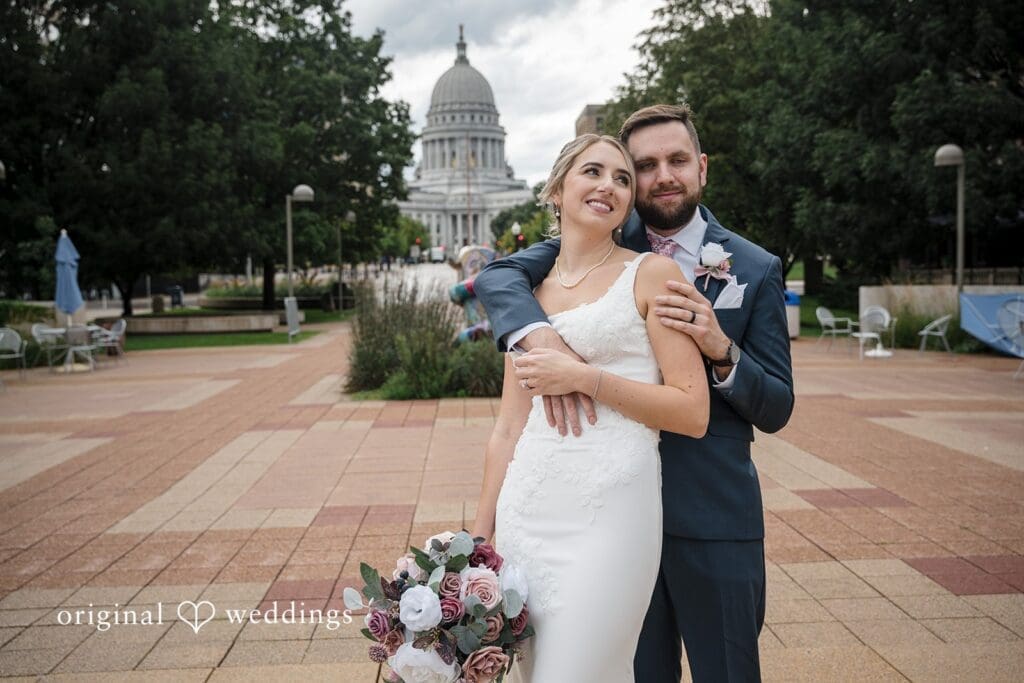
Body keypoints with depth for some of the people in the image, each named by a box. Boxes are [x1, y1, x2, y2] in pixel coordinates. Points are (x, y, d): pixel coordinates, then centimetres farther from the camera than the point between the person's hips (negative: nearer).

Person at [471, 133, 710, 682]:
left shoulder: (651, 274, -1)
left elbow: (693, 414, -6)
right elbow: (508, 431, 13)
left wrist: (583, 377, -14)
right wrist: (480, 535, 13)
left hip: (609, 512, -5)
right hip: (526, 512, 5)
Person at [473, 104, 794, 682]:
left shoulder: (755, 269, -2)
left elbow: (776, 410, -2)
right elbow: (498, 275, -10)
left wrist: (722, 349, -21)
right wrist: (542, 336, -30)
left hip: (715, 519, -1)